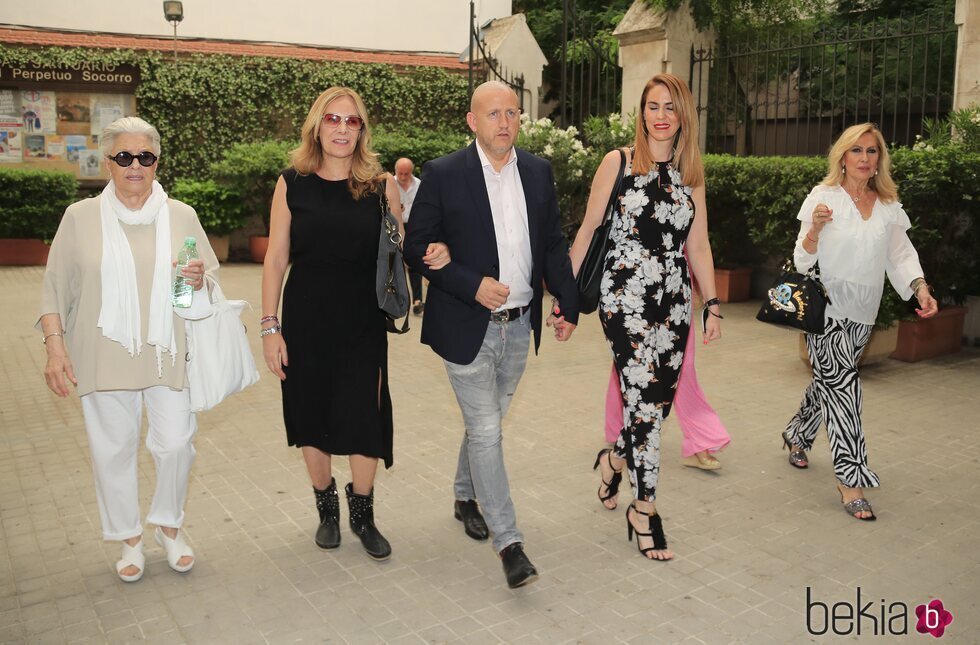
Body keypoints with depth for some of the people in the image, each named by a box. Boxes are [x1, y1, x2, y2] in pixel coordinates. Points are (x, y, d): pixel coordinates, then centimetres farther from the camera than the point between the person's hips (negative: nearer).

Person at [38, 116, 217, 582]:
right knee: (113, 449, 7)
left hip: (167, 354, 1)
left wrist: (199, 280, -11)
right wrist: (55, 344, -4)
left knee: (175, 443, 1)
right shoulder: (81, 216, 2)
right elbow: (55, 289, 4)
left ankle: (169, 525, 27)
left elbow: (211, 274, 12)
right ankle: (129, 539, 27)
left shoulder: (181, 215, 5)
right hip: (104, 357, 0)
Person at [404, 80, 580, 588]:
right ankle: (508, 541, 8)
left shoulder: (538, 172, 6)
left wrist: (568, 304, 7)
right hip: (467, 327, -5)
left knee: (486, 422, 19)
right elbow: (417, 247, -9)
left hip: (519, 326, 5)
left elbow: (553, 245, 12)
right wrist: (473, 286, -19)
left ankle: (466, 497, 42)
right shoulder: (442, 174, -9)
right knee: (485, 431, -3)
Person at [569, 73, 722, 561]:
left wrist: (712, 305, 7)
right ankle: (644, 508, 5)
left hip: (674, 298, 5)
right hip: (625, 295, -5)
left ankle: (614, 459, 37)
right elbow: (587, 229, 1)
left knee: (661, 399, 7)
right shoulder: (618, 162, -1)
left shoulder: (691, 172, 10)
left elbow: (698, 245, 12)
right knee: (644, 396, -9)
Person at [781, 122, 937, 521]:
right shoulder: (823, 197, -4)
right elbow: (802, 261, -6)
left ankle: (796, 435, 40)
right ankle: (851, 478, -8)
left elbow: (901, 254, 7)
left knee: (829, 382, 15)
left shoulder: (888, 206, 9)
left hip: (862, 314, 5)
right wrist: (816, 227, -26)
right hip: (827, 308, -5)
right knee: (842, 386, -12)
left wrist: (921, 288, -10)